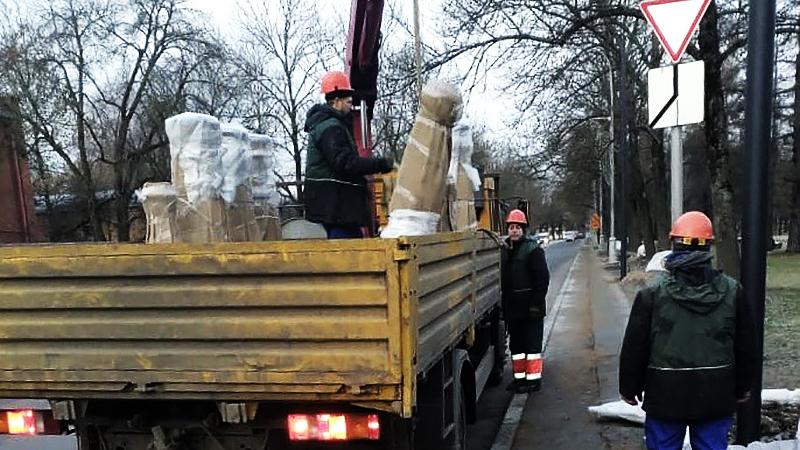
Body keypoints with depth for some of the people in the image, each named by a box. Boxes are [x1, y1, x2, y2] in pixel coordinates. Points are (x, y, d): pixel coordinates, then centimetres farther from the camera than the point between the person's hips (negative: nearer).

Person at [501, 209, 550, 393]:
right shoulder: (505, 250, 12)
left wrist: (537, 303, -19)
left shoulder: (533, 249, -9)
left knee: (532, 343, -1)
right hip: (512, 308, 7)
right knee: (516, 344, 13)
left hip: (530, 308, -7)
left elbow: (542, 278, -14)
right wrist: (503, 305, 14)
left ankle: (533, 378, 5)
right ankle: (519, 377, 23)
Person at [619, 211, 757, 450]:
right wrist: (743, 386, 21)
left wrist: (629, 388, 7)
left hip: (666, 396, -2)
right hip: (716, 396, 3)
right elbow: (746, 345, 8)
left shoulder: (652, 293, -11)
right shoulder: (732, 290, -1)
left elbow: (634, 347, -6)